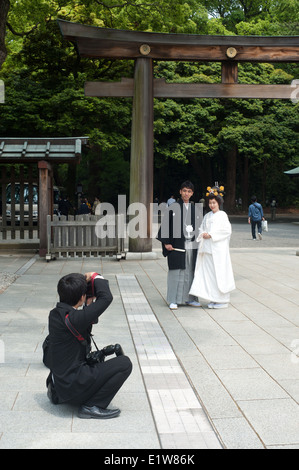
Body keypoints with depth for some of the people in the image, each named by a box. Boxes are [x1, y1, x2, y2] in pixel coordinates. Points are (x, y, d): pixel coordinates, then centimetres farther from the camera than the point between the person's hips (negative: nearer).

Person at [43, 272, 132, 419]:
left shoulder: (55, 314, 1)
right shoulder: (72, 318, -26)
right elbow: (106, 298, -25)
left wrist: (89, 304, 9)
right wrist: (96, 277, -9)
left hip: (58, 382, 9)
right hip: (73, 388, -9)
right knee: (124, 363, -10)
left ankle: (56, 393, 24)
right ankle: (92, 406, -7)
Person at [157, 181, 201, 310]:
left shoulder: (194, 209, 12)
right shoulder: (173, 207, -2)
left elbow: (198, 227, 18)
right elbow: (165, 225, -4)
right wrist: (166, 242, -10)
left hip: (191, 245, 4)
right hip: (176, 245, -4)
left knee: (190, 272, 8)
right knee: (176, 272, -3)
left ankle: (189, 298, 18)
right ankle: (173, 300, 5)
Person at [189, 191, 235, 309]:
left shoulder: (222, 215, -1)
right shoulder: (207, 216, 17)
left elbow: (227, 230, -9)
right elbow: (202, 228, 22)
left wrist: (211, 235, -14)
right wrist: (203, 234, -2)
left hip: (218, 248, -6)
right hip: (207, 247, 6)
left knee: (219, 272, -5)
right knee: (208, 272, 3)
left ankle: (222, 300, 2)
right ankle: (213, 299, 10)